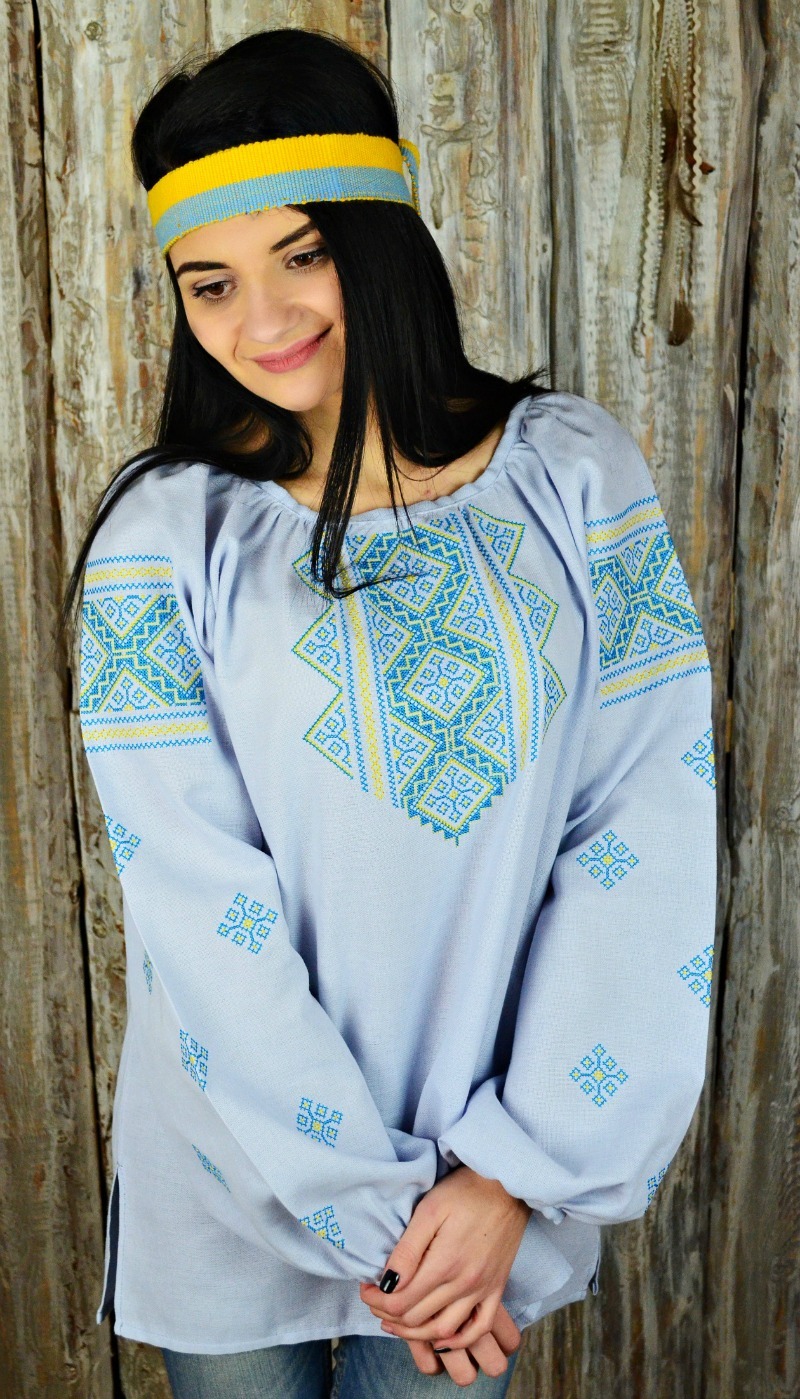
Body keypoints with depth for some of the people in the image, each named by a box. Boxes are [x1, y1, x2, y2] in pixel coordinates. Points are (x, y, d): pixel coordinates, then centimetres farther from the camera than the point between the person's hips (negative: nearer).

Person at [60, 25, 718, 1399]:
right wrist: (369, 1211, -13)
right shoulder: (166, 535, -10)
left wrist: (515, 1173, -11)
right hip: (237, 1185, 0)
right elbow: (199, 904, -12)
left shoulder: (573, 474, -7)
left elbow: (648, 830, -9)